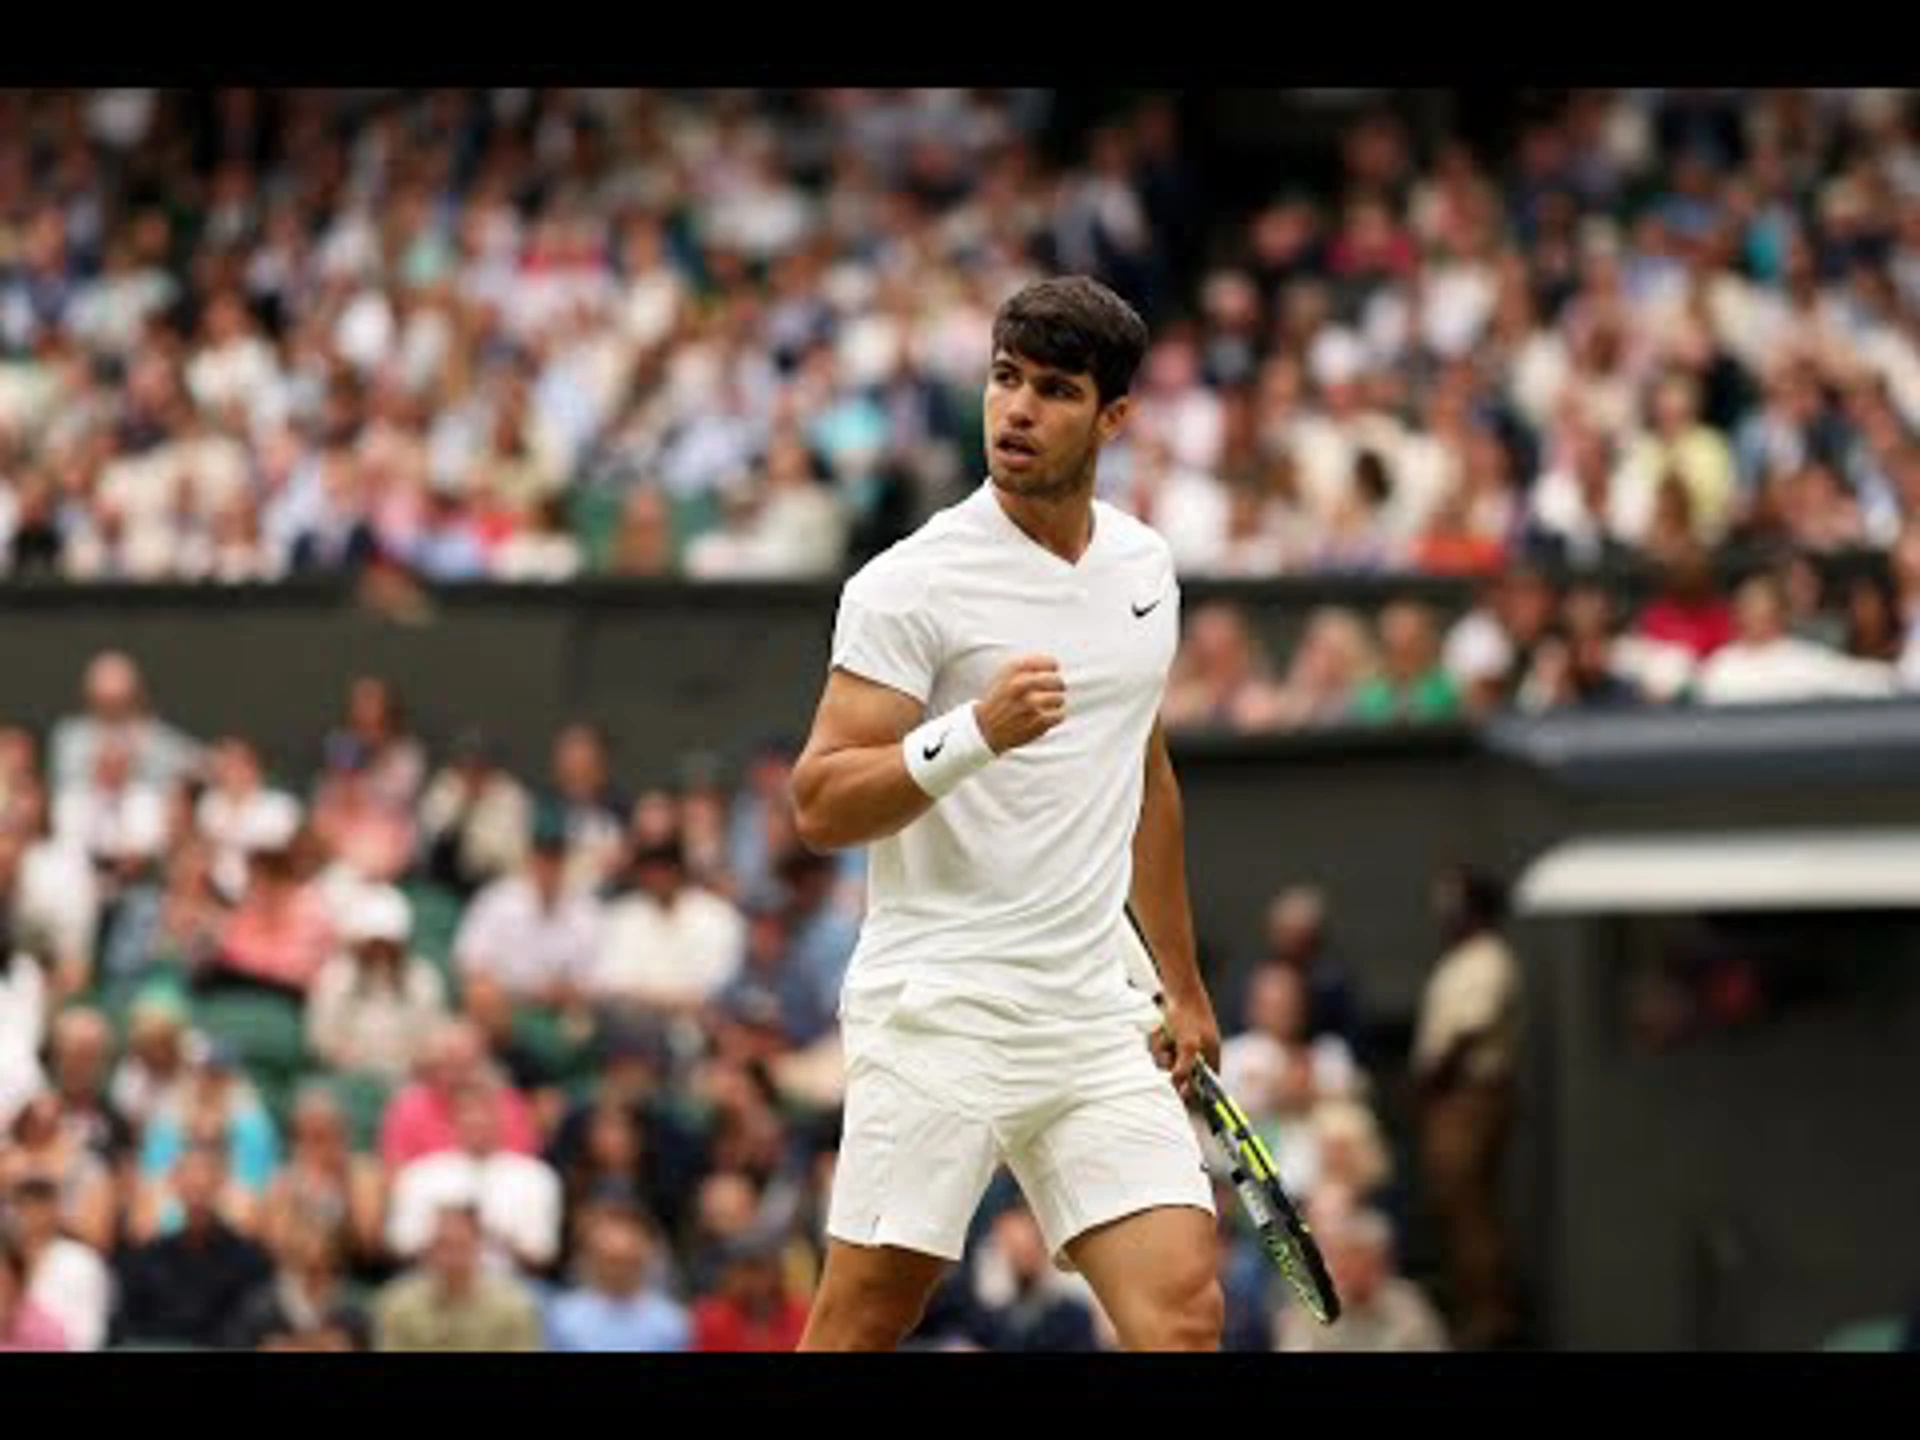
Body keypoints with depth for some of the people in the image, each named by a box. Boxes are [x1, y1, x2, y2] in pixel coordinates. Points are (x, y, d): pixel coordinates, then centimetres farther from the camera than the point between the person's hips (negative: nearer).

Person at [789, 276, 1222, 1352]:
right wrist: (976, 733, -26)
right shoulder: (913, 585, -8)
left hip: (1098, 1022, 5)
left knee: (1185, 1311, -7)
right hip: (939, 1012, -5)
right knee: (859, 1329, -4)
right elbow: (820, 807, -12)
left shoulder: (1145, 568, 12)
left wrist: (1183, 983, 29)